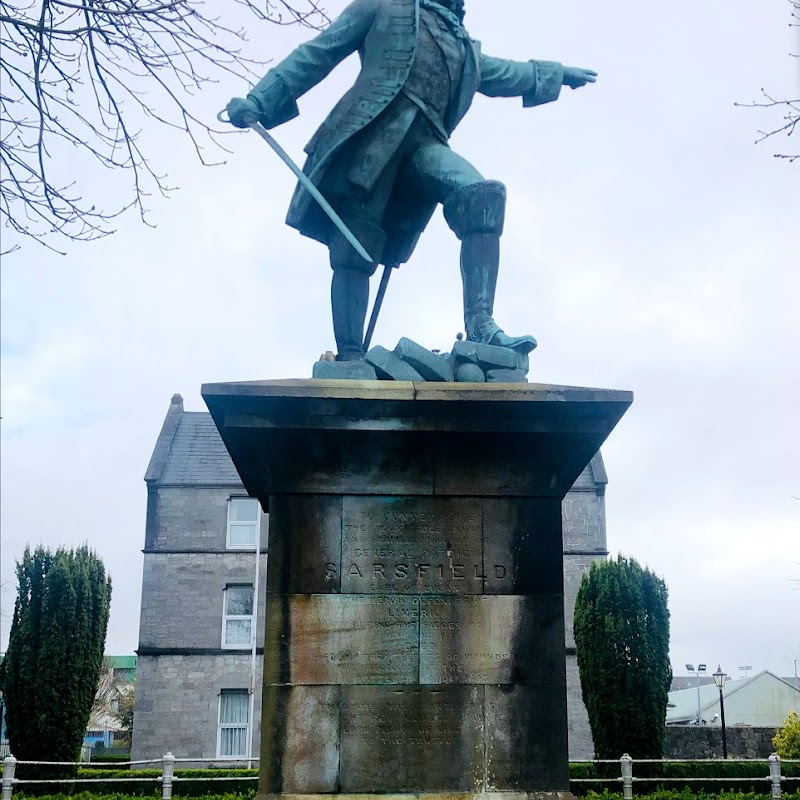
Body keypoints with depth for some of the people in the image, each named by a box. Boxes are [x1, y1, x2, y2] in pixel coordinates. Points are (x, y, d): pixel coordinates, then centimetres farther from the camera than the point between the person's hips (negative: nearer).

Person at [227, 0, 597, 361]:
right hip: (371, 129, -4)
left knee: (484, 195, -23)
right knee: (355, 249, -13)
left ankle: (480, 325, -31)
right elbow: (317, 54, 12)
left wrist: (557, 73, 57)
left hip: (423, 140, 4)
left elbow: (500, 73, 50)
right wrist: (259, 100, 3)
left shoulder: (464, 48, 32)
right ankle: (349, 359, -14)